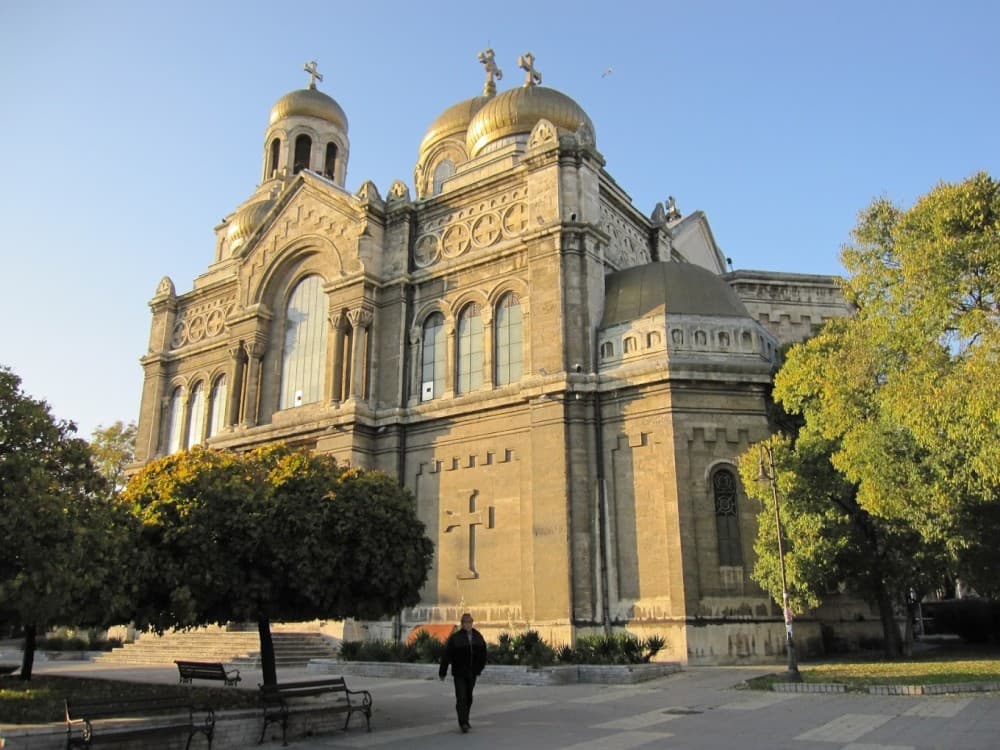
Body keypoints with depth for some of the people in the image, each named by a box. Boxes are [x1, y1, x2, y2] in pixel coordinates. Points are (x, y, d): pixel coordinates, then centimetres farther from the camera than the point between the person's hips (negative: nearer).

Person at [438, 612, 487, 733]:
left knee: (469, 698, 14)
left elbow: (483, 654, 12)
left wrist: (479, 668, 11)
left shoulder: (478, 637, 2)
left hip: (472, 673, 5)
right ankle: (463, 723, -11)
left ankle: (464, 720, 30)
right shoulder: (454, 637, -11)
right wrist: (442, 672, -9)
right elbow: (446, 656, -10)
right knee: (461, 698, -11)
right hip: (459, 673, -5)